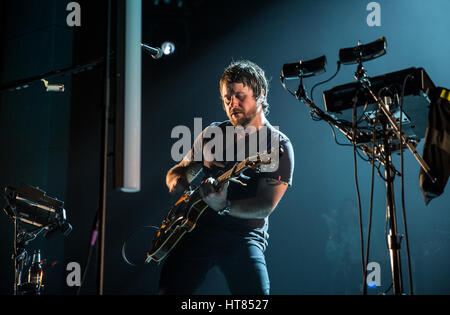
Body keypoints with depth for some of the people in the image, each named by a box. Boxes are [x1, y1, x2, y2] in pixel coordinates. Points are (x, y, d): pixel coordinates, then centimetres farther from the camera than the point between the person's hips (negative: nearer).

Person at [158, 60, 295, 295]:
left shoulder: (278, 147, 0)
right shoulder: (212, 134, 13)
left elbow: (265, 206, -10)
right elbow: (173, 178, 19)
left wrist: (225, 207, -27)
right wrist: (197, 165, -4)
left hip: (245, 234, -3)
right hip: (198, 227, 3)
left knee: (256, 291, -24)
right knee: (170, 289, -15)